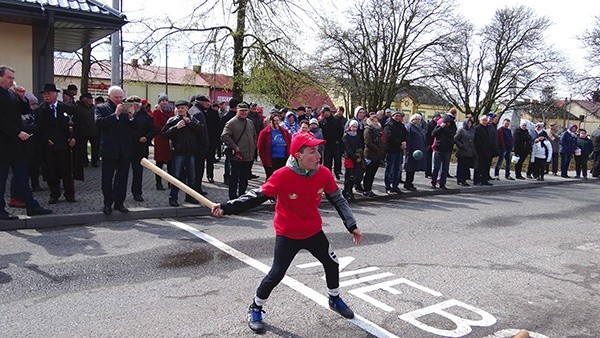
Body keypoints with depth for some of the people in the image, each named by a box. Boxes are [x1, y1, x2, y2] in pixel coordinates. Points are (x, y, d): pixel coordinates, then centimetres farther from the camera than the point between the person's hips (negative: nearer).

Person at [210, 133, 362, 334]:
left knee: (331, 263, 16)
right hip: (287, 235, -5)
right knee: (276, 274, -3)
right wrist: (227, 207, -29)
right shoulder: (282, 176, -26)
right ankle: (255, 309, 22)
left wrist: (352, 226, -4)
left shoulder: (324, 174, -13)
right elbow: (257, 196, -21)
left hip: (314, 231, 5)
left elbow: (338, 200, -1)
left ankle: (334, 300, 44)